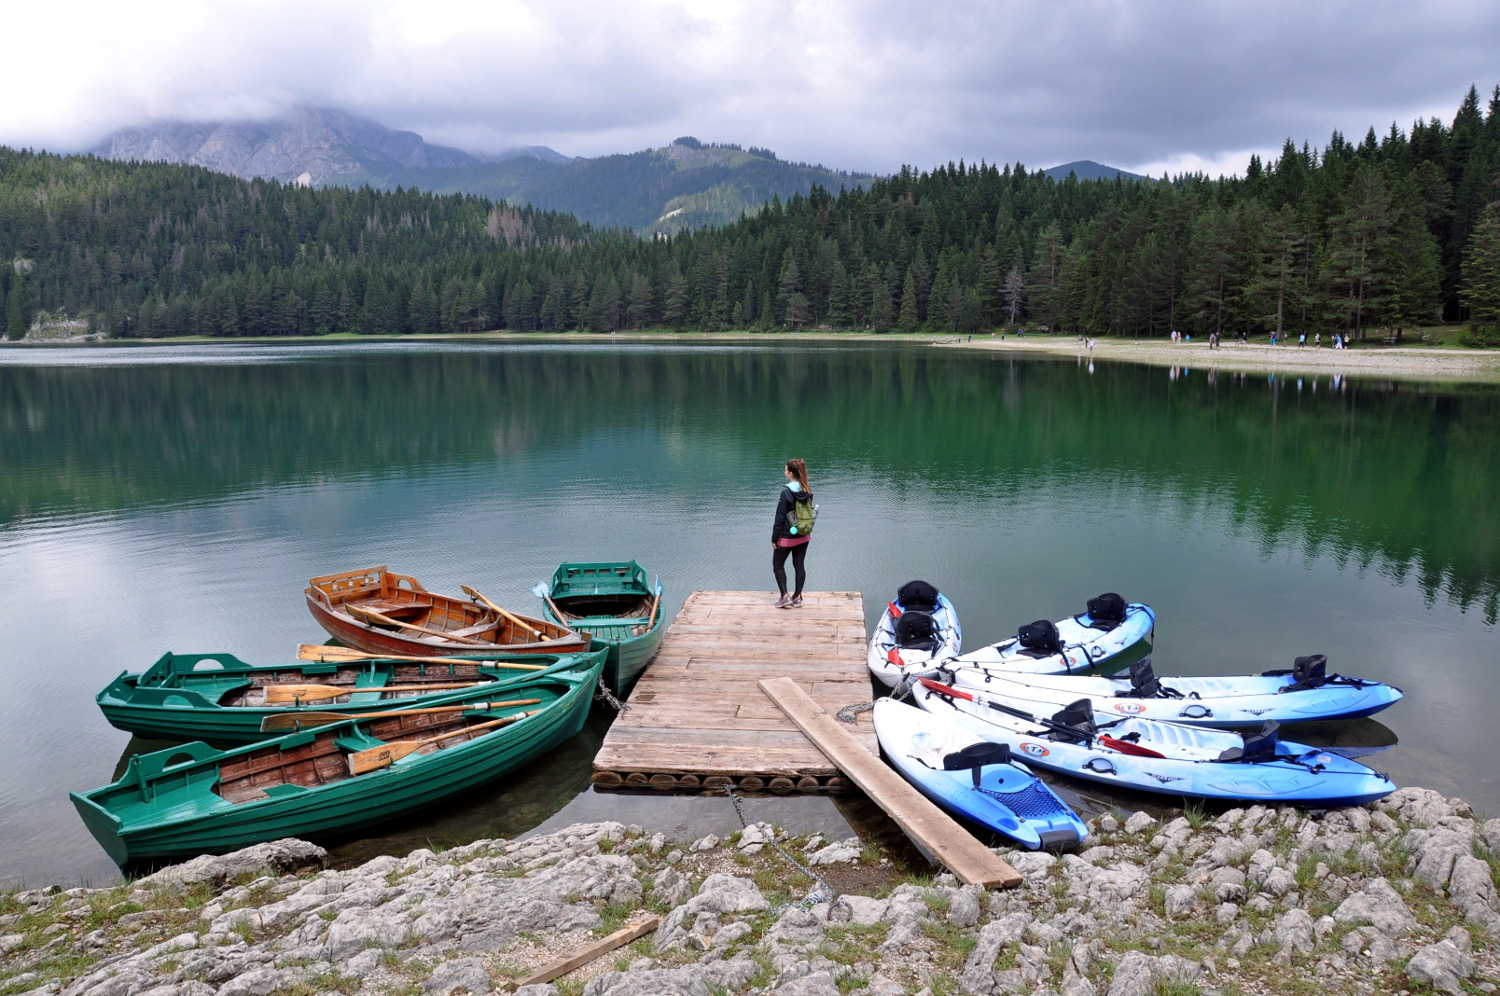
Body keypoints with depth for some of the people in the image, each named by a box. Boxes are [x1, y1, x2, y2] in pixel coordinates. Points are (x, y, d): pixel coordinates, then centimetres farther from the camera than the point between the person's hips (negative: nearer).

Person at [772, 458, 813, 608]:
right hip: (803, 537, 6)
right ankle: (797, 597, 16)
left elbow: (780, 517, -17)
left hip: (787, 538, -6)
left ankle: (785, 596, 4)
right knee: (799, 565, 12)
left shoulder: (786, 492, -20)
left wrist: (774, 538, -9)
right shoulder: (808, 492, -2)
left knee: (778, 565, 10)